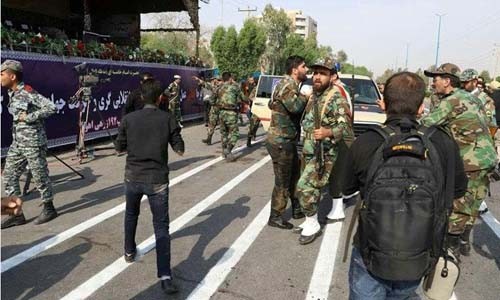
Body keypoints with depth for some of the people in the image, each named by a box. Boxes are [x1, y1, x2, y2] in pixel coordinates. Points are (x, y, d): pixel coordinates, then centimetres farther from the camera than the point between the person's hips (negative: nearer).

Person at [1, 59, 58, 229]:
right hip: (17, 142, 9)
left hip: (33, 141, -9)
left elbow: (51, 107, -22)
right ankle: (16, 214, 15)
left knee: (40, 176, 3)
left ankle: (49, 209, 19)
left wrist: (29, 117, -20)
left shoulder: (28, 92, -15)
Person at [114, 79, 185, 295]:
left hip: (133, 177, 2)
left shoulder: (129, 119, -4)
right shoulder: (168, 119, -8)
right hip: (157, 180, -2)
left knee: (131, 214, 28)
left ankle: (129, 252, 46)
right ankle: (165, 276, -8)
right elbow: (180, 150, -1)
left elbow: (119, 148, 6)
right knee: (161, 226, 1)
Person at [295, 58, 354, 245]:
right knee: (312, 188, 16)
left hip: (324, 154, -8)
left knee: (304, 187, -14)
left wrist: (328, 133, -38)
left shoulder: (336, 98, -13)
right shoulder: (313, 96, 12)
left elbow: (346, 127, -21)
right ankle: (311, 221, 30)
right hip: (310, 152, 8)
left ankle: (312, 225, 2)